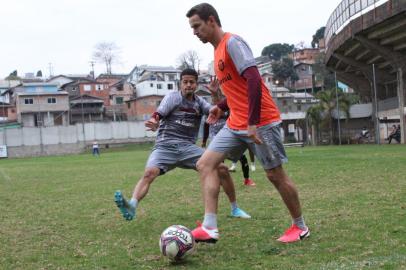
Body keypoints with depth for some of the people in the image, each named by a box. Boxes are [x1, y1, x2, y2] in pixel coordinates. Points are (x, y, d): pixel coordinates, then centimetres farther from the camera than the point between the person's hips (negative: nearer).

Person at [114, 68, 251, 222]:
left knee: (222, 169, -9)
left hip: (188, 147, 3)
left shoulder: (199, 102, 14)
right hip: (166, 146, -3)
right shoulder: (172, 97, 2)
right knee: (149, 173, -31)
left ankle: (235, 209, 7)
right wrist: (154, 124, -35)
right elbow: (157, 116, -11)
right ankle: (132, 206, -47)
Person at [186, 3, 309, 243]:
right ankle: (210, 228, -9)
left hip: (261, 123, -9)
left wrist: (253, 123, -25)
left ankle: (300, 227, 21)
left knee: (276, 175, 2)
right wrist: (222, 107, 13)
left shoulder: (232, 42, -12)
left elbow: (254, 80, -22)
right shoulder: (218, 50, 17)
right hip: (236, 125, 9)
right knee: (205, 164, -3)